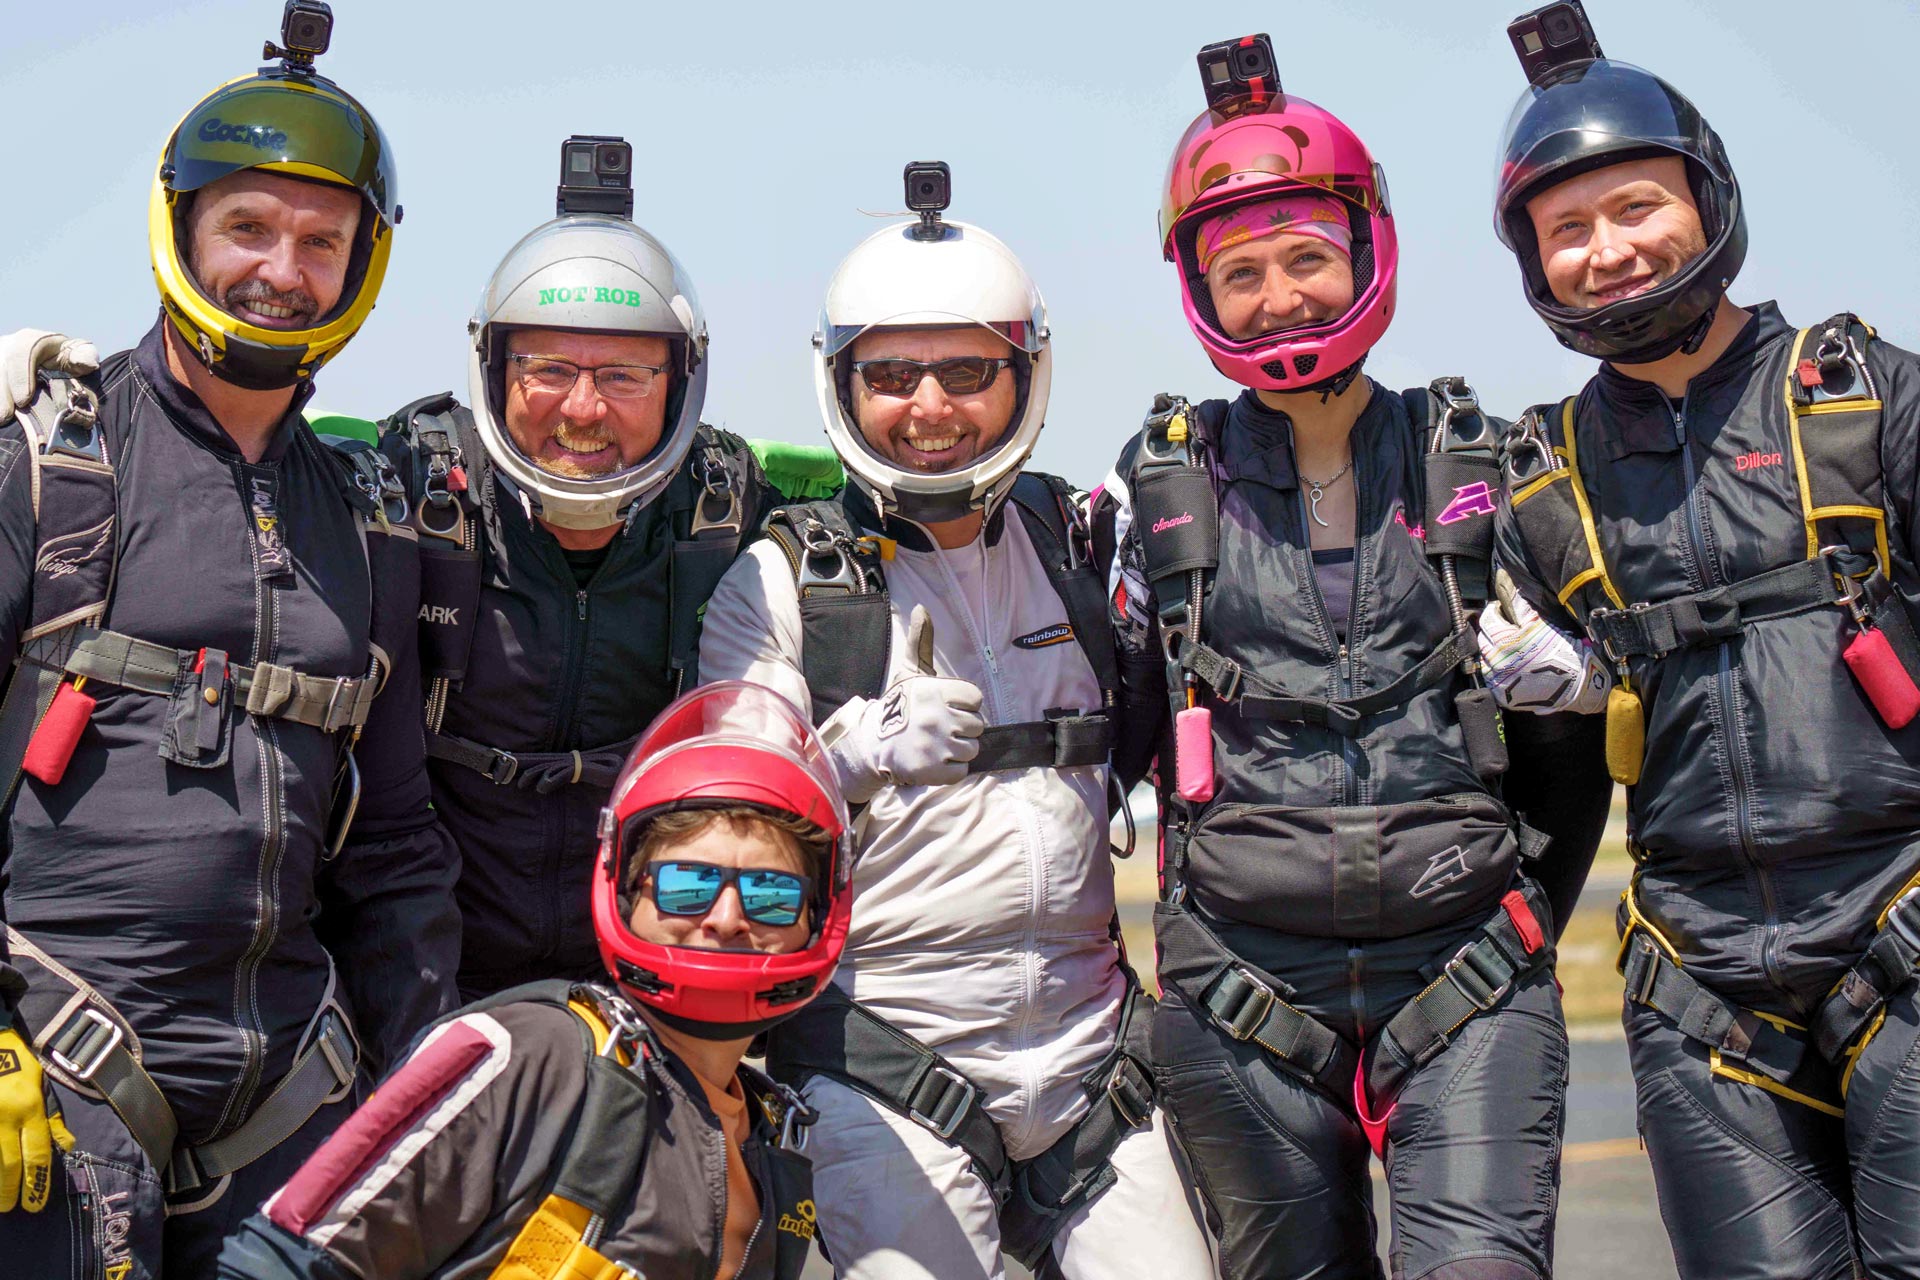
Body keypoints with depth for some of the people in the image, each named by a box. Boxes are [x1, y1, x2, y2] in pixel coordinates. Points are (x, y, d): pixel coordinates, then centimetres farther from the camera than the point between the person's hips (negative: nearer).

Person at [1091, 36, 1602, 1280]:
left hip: (1464, 957, 0)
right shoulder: (1161, 483, 7)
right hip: (1244, 976, 1)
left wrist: (1533, 906, 9)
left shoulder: (1473, 462, 8)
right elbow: (1110, 721, 13)